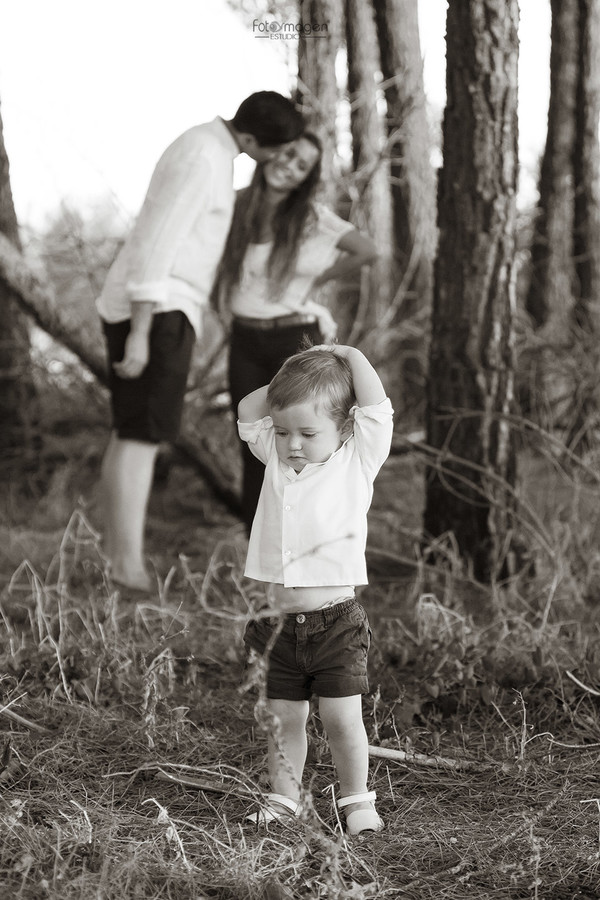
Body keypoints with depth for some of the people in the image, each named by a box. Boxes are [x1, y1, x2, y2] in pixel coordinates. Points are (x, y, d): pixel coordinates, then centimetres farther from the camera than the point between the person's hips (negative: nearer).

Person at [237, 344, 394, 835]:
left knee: (342, 717, -3)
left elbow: (376, 406, -12)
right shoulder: (277, 460, 11)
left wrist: (348, 354, 0)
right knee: (284, 718, 8)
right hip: (281, 623, 4)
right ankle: (283, 799, 20)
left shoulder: (356, 462, -2)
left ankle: (357, 800, 12)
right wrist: (290, 379, 10)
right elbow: (247, 413, 19)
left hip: (336, 622, -4)